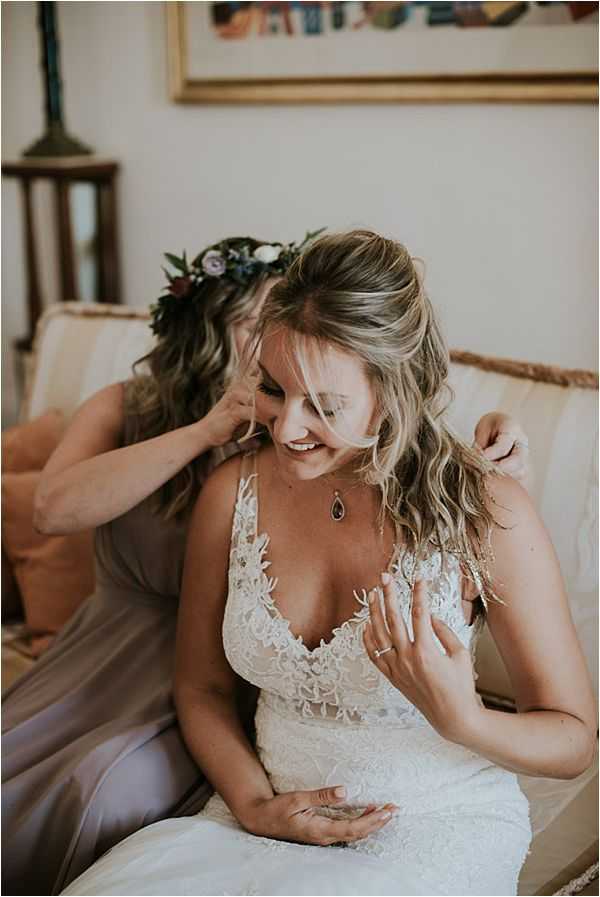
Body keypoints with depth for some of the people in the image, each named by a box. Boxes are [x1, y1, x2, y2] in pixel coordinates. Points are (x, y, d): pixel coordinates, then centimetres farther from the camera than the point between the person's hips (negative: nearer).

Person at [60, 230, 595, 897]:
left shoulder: (487, 513, -15)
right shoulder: (232, 493, -4)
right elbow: (202, 688, 9)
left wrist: (462, 721, -27)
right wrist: (254, 804, -7)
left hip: (440, 834, -3)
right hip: (275, 814, 3)